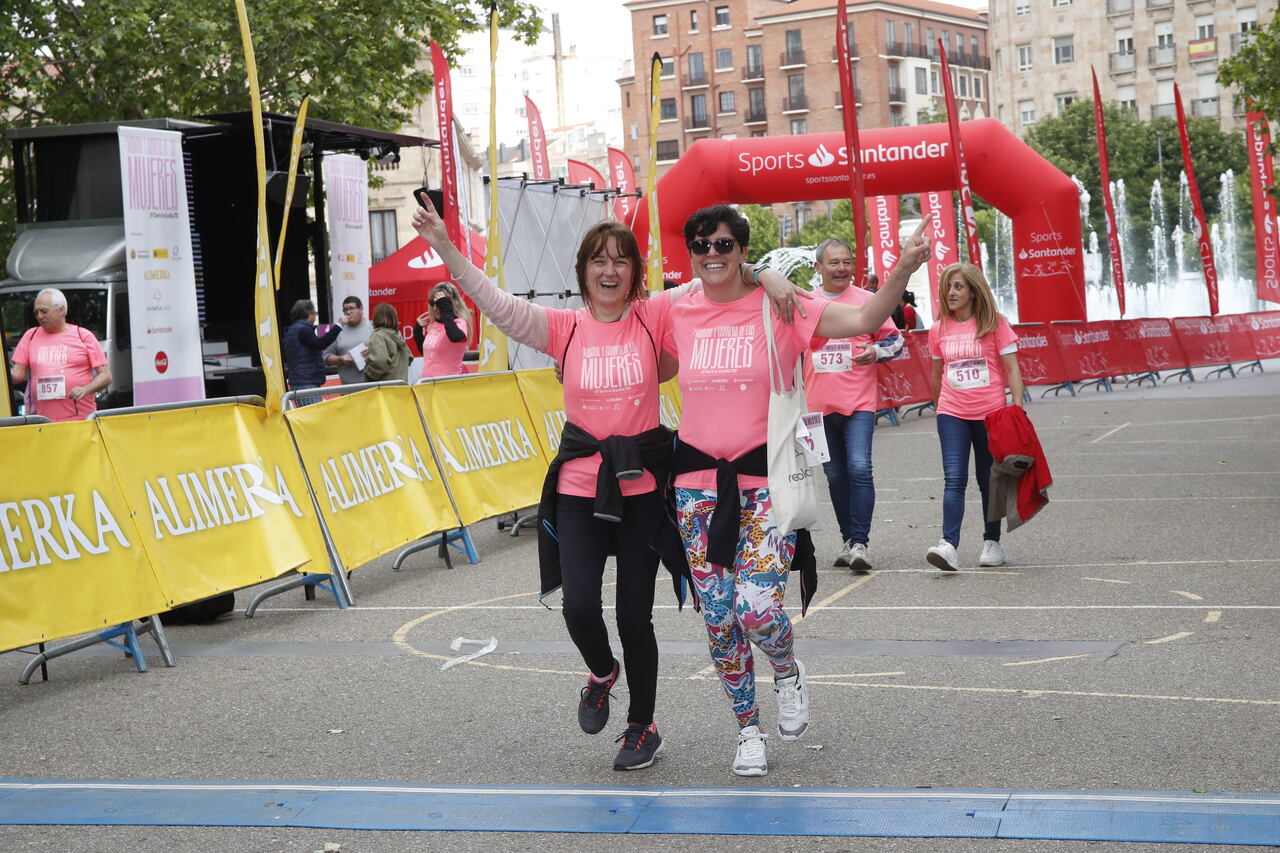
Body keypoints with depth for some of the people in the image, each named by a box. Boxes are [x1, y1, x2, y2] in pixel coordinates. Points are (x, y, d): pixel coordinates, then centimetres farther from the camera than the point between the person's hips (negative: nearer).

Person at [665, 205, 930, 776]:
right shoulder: (677, 316, 5)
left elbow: (863, 319, -15)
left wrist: (904, 268, -29)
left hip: (764, 477, -3)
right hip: (698, 481, 3)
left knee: (758, 611, -16)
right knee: (719, 621, 5)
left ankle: (788, 672, 21)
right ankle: (748, 730, 26)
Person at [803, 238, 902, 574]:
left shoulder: (867, 300, 2)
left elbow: (895, 339, 8)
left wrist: (876, 351, -11)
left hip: (859, 401, -3)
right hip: (819, 404, 3)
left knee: (859, 469, -16)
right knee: (835, 475, 10)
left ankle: (860, 543, -14)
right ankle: (848, 540, 21)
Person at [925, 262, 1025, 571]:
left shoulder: (995, 324, -2)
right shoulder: (939, 330, 6)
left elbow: (1011, 368, -3)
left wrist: (1017, 409, -10)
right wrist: (939, 407, 25)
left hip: (990, 413, -1)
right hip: (952, 415, 1)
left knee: (989, 480, 9)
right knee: (954, 478, -12)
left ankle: (992, 542, 22)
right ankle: (949, 545, -20)